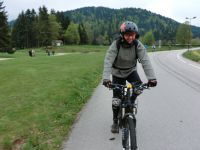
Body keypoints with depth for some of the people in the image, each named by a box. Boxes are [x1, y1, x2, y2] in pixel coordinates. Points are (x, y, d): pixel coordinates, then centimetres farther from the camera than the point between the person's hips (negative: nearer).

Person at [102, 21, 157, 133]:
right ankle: (115, 121, 19)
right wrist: (106, 78, -47)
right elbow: (108, 61, -32)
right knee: (116, 99, -3)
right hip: (118, 73, -1)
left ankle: (131, 102, 7)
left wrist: (151, 77, -42)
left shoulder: (138, 45, -19)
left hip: (131, 71, 2)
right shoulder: (116, 45, -24)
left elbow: (145, 61, -29)